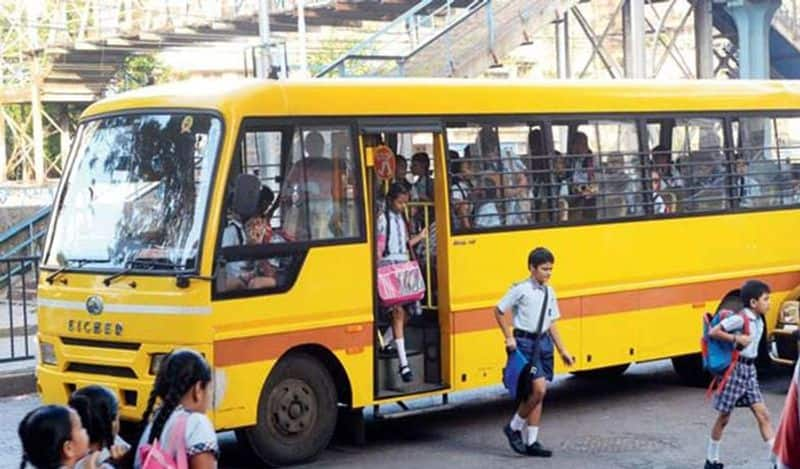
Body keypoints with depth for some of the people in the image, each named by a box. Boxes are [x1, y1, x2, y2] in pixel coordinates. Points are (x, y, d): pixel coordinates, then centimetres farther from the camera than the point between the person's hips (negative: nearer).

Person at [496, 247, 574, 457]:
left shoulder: (549, 292, 9)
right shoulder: (521, 289, -10)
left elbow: (551, 323, 15)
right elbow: (499, 311, -4)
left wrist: (562, 351, 13)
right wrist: (509, 337, -7)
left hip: (543, 342, 7)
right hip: (525, 342, -7)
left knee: (536, 394, 8)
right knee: (538, 389, -16)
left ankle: (531, 441, 14)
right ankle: (514, 427, 4)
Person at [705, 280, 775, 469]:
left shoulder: (758, 320, 6)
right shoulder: (740, 319, -16)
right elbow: (713, 332, -18)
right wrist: (736, 338, -23)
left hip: (749, 368, 7)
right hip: (735, 368, -7)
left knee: (763, 414, 1)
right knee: (724, 417, 4)